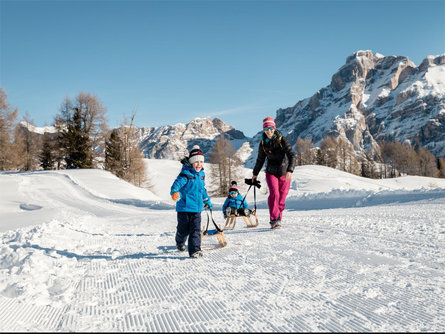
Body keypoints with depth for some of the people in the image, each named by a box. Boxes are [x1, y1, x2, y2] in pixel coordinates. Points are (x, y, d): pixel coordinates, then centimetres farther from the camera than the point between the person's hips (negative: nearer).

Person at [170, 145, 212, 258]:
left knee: (196, 230, -3)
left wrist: (207, 201, 34)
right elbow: (177, 183, -28)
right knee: (184, 229, 9)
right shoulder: (185, 174, -13)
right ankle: (180, 242, 39)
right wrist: (174, 192, -49)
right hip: (184, 207, -5)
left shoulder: (201, 174, 11)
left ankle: (195, 250, 1)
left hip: (197, 208, 5)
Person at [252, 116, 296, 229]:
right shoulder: (263, 143, 0)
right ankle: (274, 220, -18)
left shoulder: (282, 140, -11)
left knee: (282, 197, 3)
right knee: (274, 194, -19)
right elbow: (260, 160, 14)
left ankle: (278, 219, 19)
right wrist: (255, 174, 21)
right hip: (271, 172, 1)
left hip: (284, 173, -1)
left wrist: (290, 171, -34)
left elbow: (292, 156, -20)